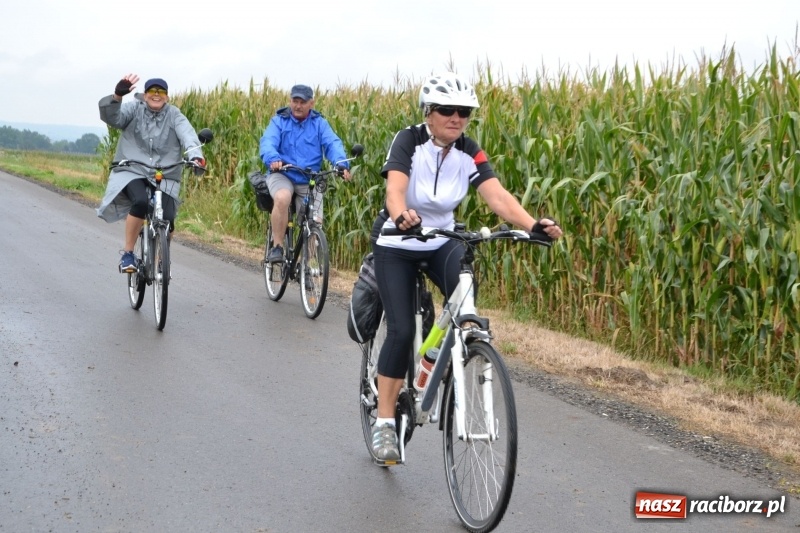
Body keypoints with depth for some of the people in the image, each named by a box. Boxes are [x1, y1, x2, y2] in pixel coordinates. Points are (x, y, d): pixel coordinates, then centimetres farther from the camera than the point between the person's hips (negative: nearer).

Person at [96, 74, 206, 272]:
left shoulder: (173, 115, 4)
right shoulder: (134, 109, 3)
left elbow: (187, 134, -14)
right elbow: (110, 116, -15)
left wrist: (196, 155, -35)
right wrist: (117, 96, -36)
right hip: (132, 172, -1)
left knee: (167, 220, -18)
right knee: (141, 202, -32)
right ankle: (127, 254, -13)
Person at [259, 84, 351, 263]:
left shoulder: (319, 124, 5)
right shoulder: (279, 121, 1)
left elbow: (333, 144, -10)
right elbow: (267, 142, -16)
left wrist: (342, 164, -32)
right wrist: (273, 159, -39)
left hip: (309, 181, 2)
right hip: (282, 175, -2)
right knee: (282, 198, -34)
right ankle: (276, 247, -19)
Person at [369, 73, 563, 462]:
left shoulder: (469, 153, -12)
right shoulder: (408, 141, -22)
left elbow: (496, 195, -25)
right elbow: (395, 188, -39)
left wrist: (532, 224, -43)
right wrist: (402, 216, -62)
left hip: (442, 242, 4)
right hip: (396, 245, -3)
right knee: (401, 330, -12)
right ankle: (384, 422, 0)